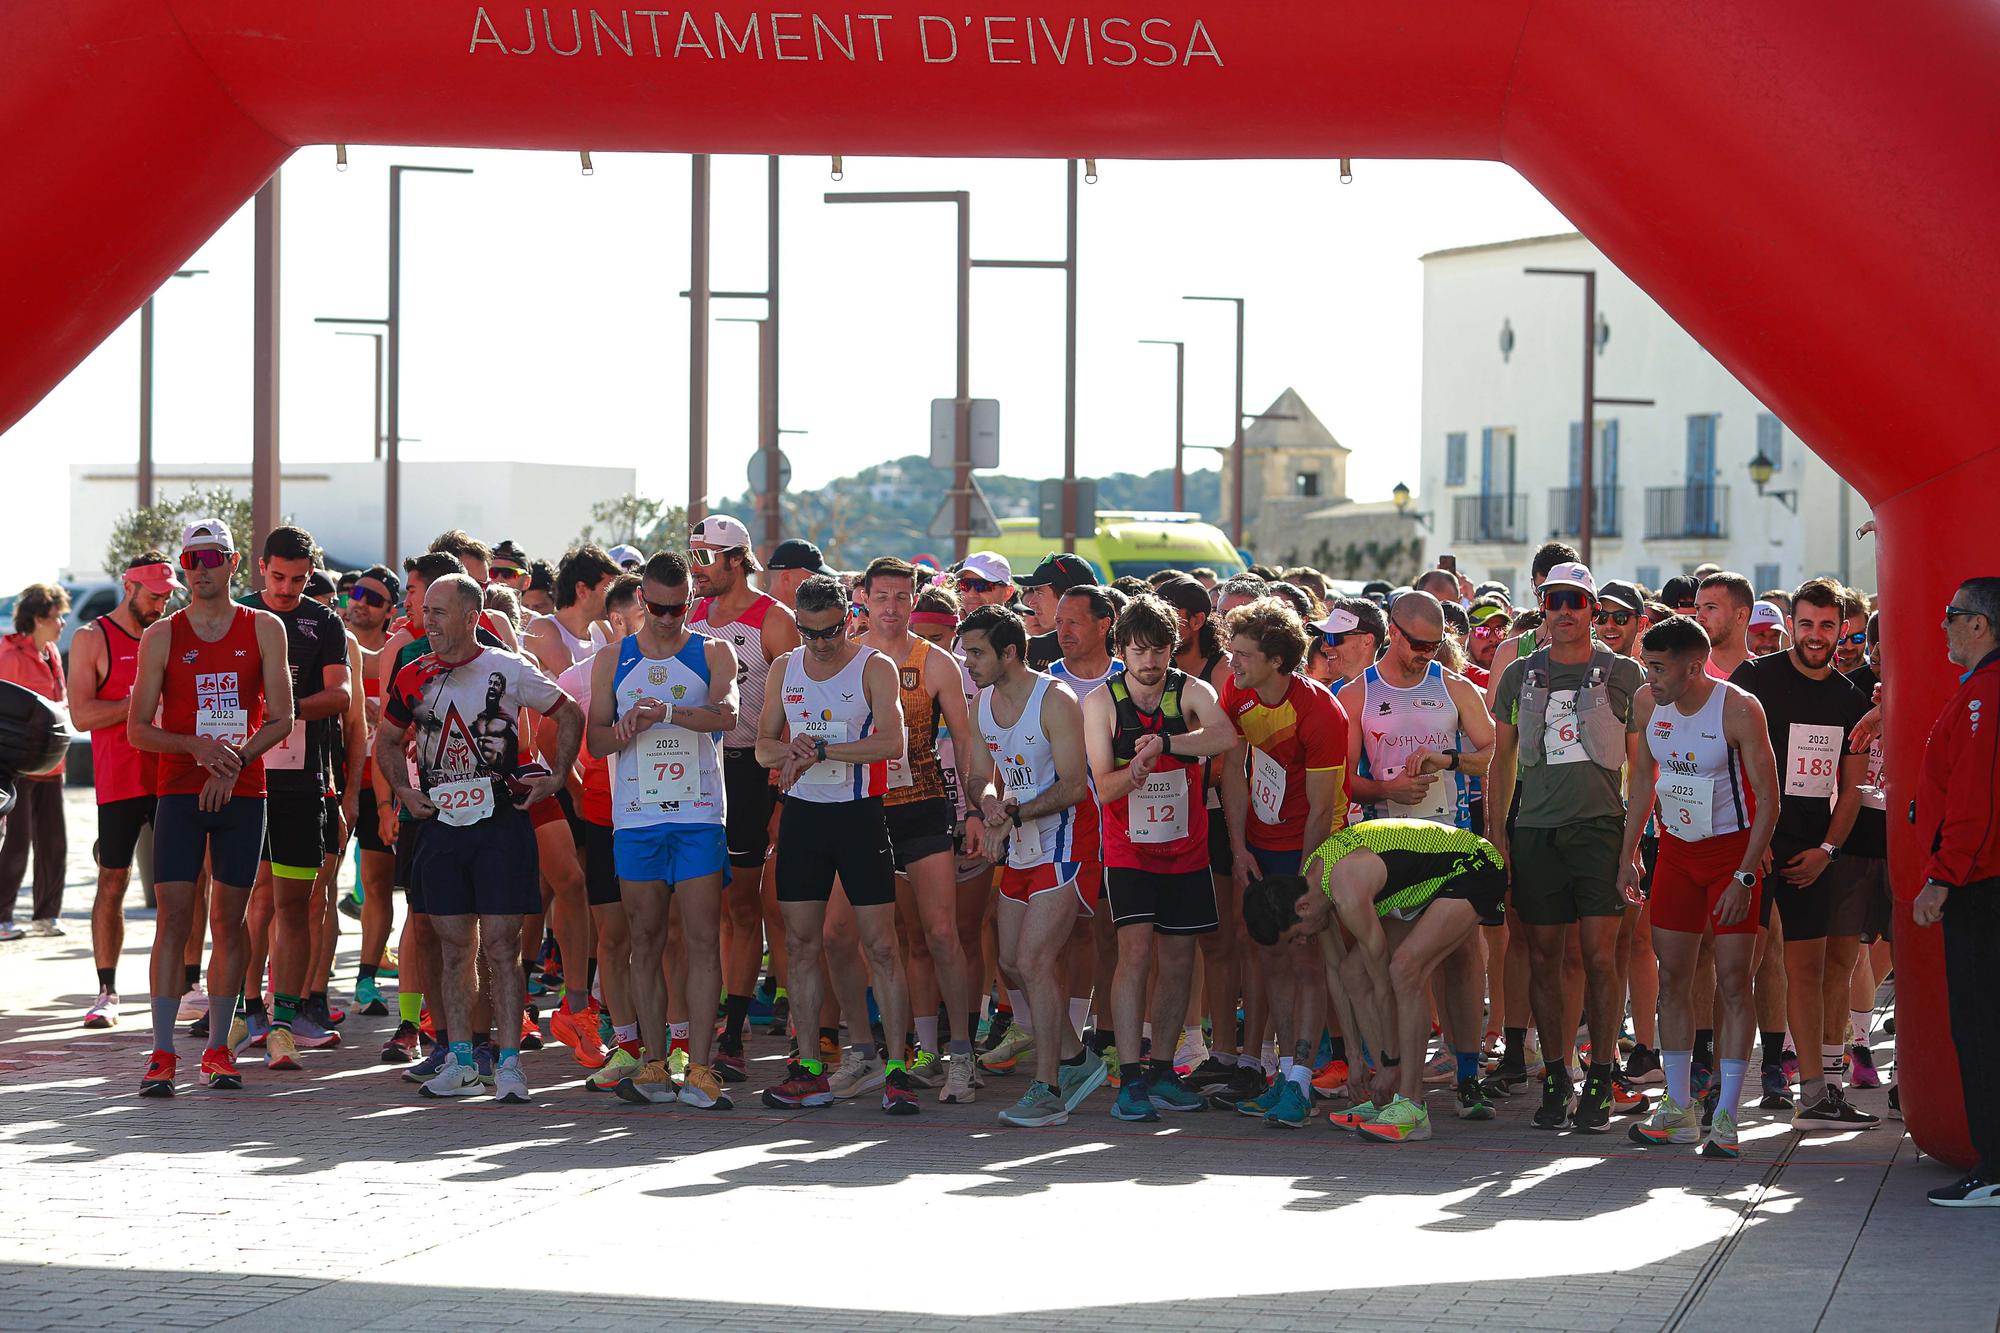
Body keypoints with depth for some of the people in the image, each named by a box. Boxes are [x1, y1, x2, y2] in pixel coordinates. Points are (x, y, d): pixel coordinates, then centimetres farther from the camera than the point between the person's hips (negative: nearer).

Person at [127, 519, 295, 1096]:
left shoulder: (264, 629, 4)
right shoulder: (161, 636, 3)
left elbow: (281, 719, 1)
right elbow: (137, 728, 2)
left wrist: (234, 759, -14)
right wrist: (197, 748, -15)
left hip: (243, 792, 1)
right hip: (180, 790, -1)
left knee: (230, 920, 5)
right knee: (173, 917, -8)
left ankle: (218, 1048, 13)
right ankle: (163, 1054, -8)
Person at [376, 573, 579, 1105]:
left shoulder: (509, 670, -4)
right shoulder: (415, 676, 7)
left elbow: (569, 713, 6)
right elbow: (386, 739, 21)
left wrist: (555, 777, -1)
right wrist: (404, 790, 7)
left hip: (500, 821, -4)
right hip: (441, 823, 4)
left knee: (499, 946, -6)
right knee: (454, 946, 6)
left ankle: (508, 1064, -4)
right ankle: (460, 1063, 12)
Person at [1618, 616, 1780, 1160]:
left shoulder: (1739, 710, -20)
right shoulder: (1648, 703, -3)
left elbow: (1768, 799, -17)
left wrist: (1744, 877, -21)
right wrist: (1628, 854, 9)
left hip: (1732, 849, -5)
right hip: (1676, 849, 5)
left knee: (1733, 981, -7)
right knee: (1672, 978, 4)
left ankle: (1725, 1117, -5)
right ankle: (1678, 1109, 13)